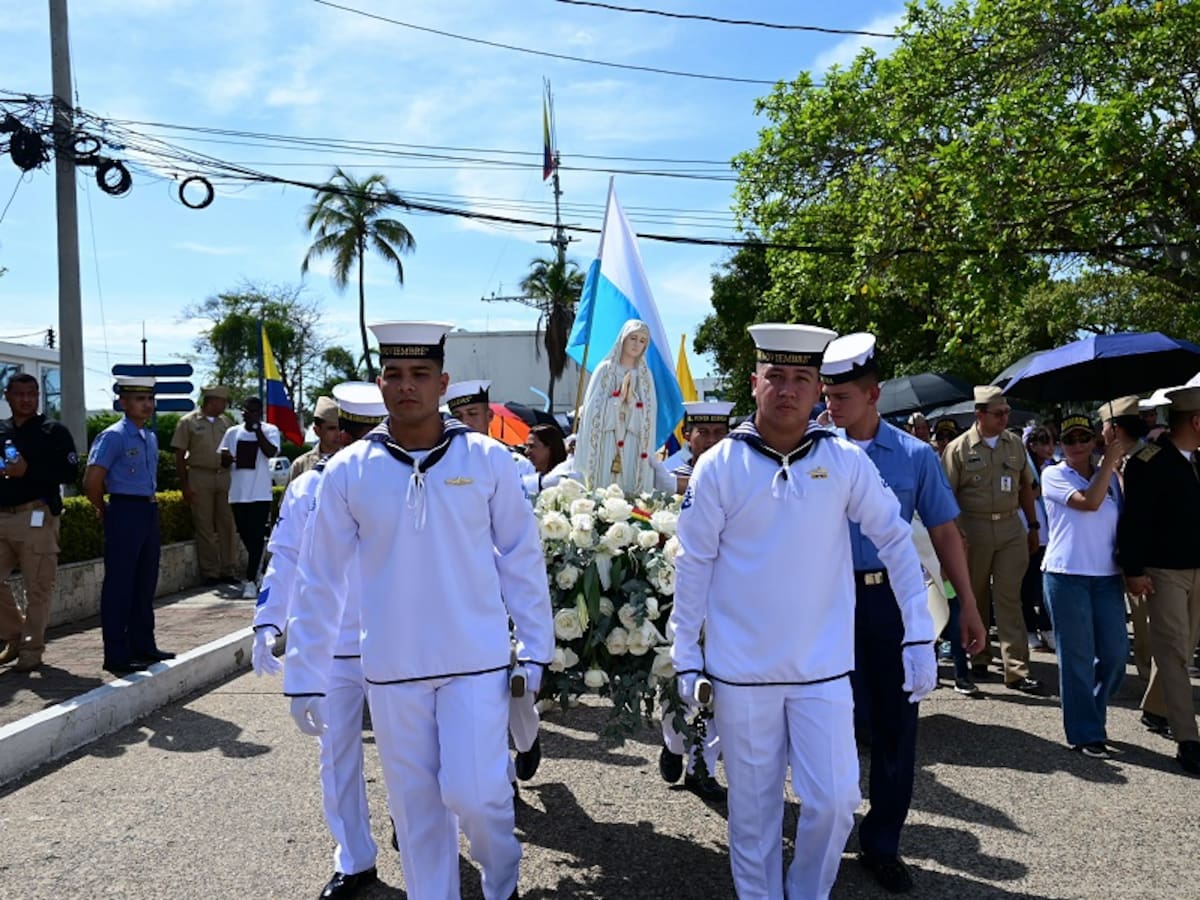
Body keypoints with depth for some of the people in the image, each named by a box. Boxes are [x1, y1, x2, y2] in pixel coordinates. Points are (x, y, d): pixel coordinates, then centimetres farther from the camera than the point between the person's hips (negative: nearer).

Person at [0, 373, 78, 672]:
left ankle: (32, 649, 10)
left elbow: (70, 472, -6)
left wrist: (28, 470, -16)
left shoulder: (54, 431, 2)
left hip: (37, 517, -5)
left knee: (37, 588, -2)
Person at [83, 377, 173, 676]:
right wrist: (104, 511, -2)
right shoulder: (113, 436, -11)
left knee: (145, 583, 15)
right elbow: (92, 481, -15)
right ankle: (116, 656, 5)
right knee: (119, 586, -2)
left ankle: (143, 646, 26)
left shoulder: (150, 437, 13)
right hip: (125, 513, -8)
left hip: (149, 511, 8)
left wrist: (151, 503, 15)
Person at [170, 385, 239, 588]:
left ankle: (228, 570, 11)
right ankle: (209, 573, 6)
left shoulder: (226, 422, 13)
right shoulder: (188, 422, 1)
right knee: (204, 527, 0)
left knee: (227, 525, 3)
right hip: (200, 477, -4)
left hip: (224, 476, 4)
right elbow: (180, 456, 0)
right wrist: (184, 486, -6)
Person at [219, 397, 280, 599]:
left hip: (260, 493, -4)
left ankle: (251, 580, -6)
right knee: (245, 535, 13)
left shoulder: (270, 431, -1)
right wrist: (226, 458, -11)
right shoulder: (233, 432, 10)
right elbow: (224, 463, 12)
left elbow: (270, 452, -19)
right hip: (238, 493, 5)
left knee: (256, 536, -7)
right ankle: (257, 571, 31)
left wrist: (257, 429, -18)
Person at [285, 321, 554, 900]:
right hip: (391, 671, 2)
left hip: (477, 663, -1)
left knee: (474, 795, -2)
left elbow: (522, 559, 0)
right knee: (415, 807, 11)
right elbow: (320, 580, 1)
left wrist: (534, 648, 0)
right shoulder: (348, 471, -4)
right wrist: (304, 676, 2)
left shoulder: (487, 459, -6)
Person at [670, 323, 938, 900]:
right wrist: (686, 659, -1)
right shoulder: (719, 467, -6)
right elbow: (693, 565, -2)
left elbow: (896, 541, 3)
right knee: (753, 808, 12)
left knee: (834, 802, 4)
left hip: (824, 668, 1)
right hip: (741, 670, -1)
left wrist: (919, 636, 1)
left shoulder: (846, 462, -3)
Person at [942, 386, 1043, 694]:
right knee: (976, 598, 10)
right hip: (974, 529, -2)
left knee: (1009, 598, -1)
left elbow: (1026, 487, 16)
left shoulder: (1015, 443, 8)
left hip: (1011, 527, 2)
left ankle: (1016, 670, -1)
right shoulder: (959, 448, -5)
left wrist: (1033, 526, 13)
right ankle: (979, 658, 26)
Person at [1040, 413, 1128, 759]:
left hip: (1107, 576, 5)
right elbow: (1088, 502, -18)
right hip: (1067, 576, -5)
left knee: (1115, 653, 5)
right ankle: (1085, 733, 11)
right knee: (1078, 658, 1)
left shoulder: (1111, 477, 13)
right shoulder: (1053, 475, -2)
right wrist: (1110, 460, -11)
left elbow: (1122, 521, 16)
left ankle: (1089, 712, 29)